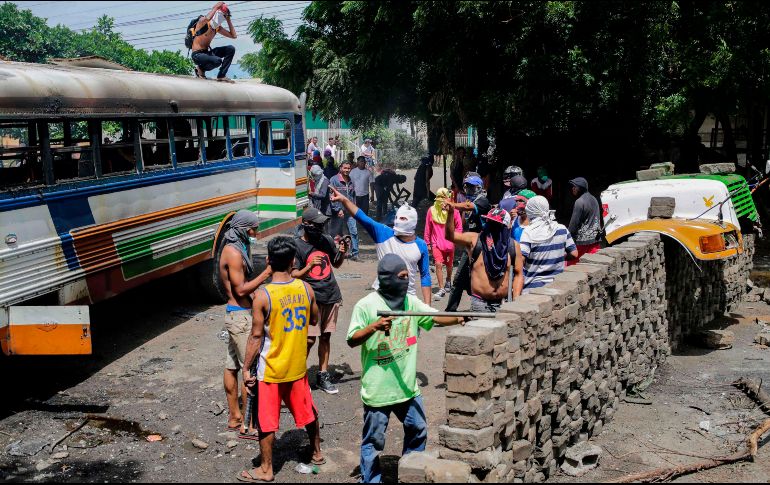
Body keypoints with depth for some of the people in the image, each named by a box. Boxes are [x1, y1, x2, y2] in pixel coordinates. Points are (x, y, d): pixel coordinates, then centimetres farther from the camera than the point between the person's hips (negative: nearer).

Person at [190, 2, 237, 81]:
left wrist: (229, 20, 5)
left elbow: (234, 36, 8)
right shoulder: (202, 21, -12)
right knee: (218, 61, -33)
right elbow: (207, 18, -37)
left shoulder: (218, 28, 8)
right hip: (198, 54, -8)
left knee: (231, 49, -3)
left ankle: (221, 75, 0)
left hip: (207, 52, 8)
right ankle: (201, 68, -1)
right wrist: (216, 7, -21)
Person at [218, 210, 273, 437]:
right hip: (240, 316, -10)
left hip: (234, 314, 10)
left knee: (232, 366, 14)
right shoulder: (234, 253, -18)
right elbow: (240, 290, -20)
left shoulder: (234, 249, 13)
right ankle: (247, 424, -2)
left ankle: (234, 417, 23)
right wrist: (266, 274, -18)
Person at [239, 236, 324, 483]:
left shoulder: (263, 296, -19)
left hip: (271, 369, -4)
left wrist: (246, 368, -7)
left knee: (266, 420, 9)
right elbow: (314, 320, 9)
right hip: (297, 366, 5)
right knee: (307, 411, 22)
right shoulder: (306, 289, -7)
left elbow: (256, 336, -16)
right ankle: (317, 453, 39)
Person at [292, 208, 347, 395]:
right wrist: (309, 266, -26)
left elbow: (336, 264, 19)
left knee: (326, 337, 11)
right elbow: (293, 275, -9)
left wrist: (342, 253, -2)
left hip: (331, 296, 5)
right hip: (311, 298, -5)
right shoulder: (297, 245, -8)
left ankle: (323, 376, 20)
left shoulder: (327, 240, 6)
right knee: (310, 339, -7)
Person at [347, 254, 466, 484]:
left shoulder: (410, 301, 3)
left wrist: (457, 318, -23)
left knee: (418, 430, 20)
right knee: (374, 439, 5)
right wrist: (374, 326, -29)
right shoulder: (366, 305, -12)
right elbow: (352, 340, -13)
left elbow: (436, 317, -3)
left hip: (407, 385, 6)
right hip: (378, 389, -6)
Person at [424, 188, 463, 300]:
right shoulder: (432, 210, -4)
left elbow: (459, 227, 2)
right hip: (436, 243, -1)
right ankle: (442, 290, -9)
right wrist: (428, 243, 6)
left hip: (449, 243, 1)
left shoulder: (453, 210, -6)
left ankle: (448, 281, 45)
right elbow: (428, 228, 3)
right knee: (438, 264, -14)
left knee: (449, 265, 17)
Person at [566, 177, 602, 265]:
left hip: (582, 241, -7)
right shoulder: (594, 199, 11)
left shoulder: (579, 202, -14)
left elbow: (574, 223, -14)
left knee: (572, 264, 1)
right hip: (596, 239, 8)